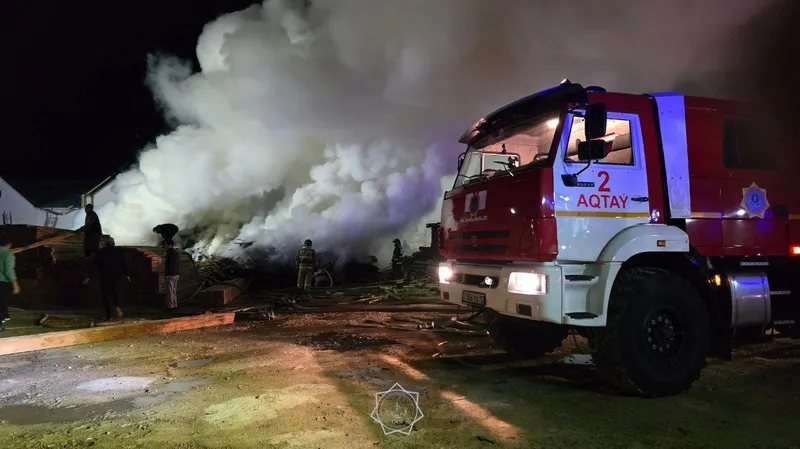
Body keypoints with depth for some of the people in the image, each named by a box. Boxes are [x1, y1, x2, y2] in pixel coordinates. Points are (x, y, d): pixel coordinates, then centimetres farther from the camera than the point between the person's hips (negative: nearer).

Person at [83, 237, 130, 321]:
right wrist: (126, 275, 4)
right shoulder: (119, 252, 4)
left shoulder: (100, 253, 3)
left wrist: (88, 277, 1)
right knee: (116, 293, 17)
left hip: (105, 278, -1)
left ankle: (110, 315, 1)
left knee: (106, 296, 5)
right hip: (117, 277, 1)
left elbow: (93, 265, 0)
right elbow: (124, 264, -2)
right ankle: (117, 306, -11)